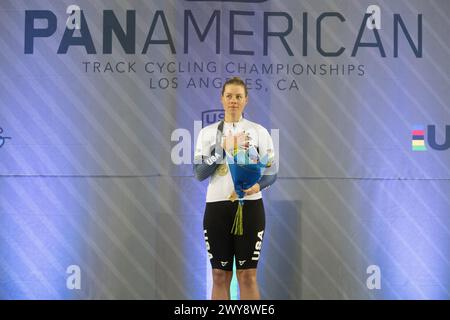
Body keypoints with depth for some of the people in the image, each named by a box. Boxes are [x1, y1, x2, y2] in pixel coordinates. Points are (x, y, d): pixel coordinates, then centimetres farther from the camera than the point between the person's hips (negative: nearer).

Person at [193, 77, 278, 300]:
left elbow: (272, 172, 3)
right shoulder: (208, 132, 8)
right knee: (220, 275, 5)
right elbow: (199, 173, -1)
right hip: (217, 207, 1)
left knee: (247, 275, 0)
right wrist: (222, 149, -12)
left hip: (250, 206, -1)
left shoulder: (259, 131, 5)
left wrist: (258, 185, -17)